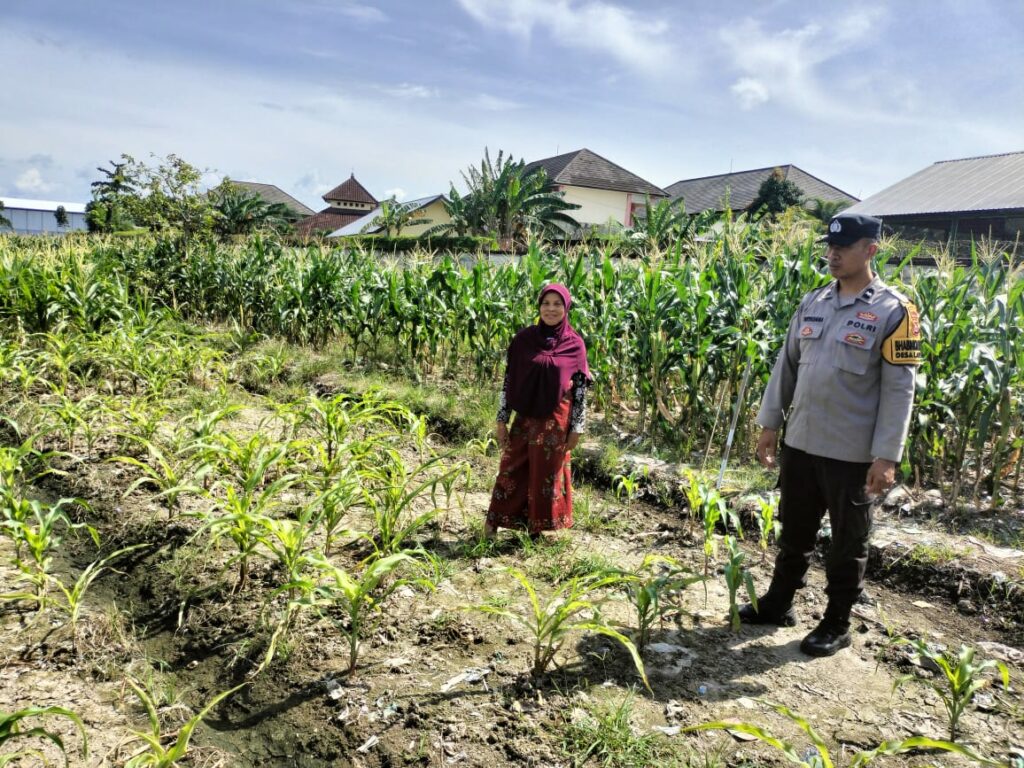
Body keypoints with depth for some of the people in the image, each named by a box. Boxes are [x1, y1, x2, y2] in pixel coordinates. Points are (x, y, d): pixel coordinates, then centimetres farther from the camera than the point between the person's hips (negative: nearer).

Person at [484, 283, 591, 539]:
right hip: (525, 418, 1)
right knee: (512, 468, 7)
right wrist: (501, 419, 0)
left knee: (547, 473, 10)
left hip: (555, 421, -1)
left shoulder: (575, 344, -3)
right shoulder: (524, 339, -2)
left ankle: (539, 526, 26)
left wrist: (577, 427, -2)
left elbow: (581, 388, 0)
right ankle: (494, 520, 22)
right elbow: (509, 379, 1)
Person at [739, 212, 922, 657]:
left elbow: (899, 389, -11)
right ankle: (778, 603, 35)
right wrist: (769, 423, 10)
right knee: (794, 531, 18)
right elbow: (787, 366, 11)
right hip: (800, 443, 5)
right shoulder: (812, 303, 7)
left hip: (852, 453, -5)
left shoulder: (893, 311, -9)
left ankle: (837, 625, 26)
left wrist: (886, 456, -15)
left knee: (847, 544, 11)